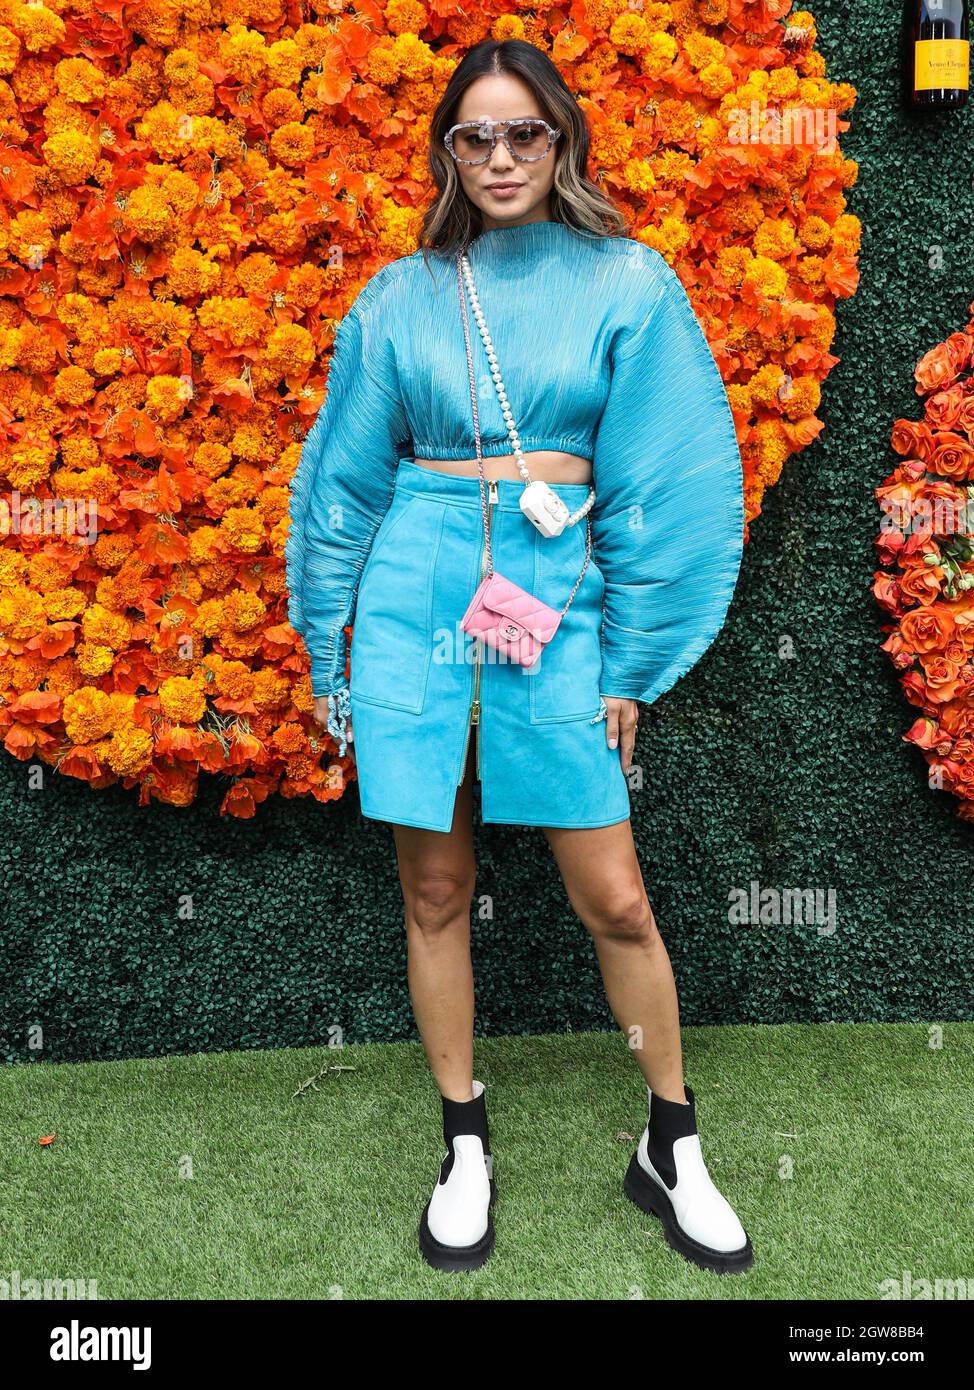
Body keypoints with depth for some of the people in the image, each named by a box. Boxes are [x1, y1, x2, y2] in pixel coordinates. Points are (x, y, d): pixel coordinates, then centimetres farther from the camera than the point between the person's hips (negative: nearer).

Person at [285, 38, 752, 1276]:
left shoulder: (628, 282, 4)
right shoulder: (401, 298, 8)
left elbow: (665, 482, 0)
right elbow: (345, 481, 11)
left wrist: (631, 662, -2)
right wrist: (328, 651, 10)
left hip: (558, 600, -1)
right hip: (415, 601, 2)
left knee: (614, 901, 1)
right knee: (434, 889, 7)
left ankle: (671, 1151, 24)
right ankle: (465, 1147, 27)